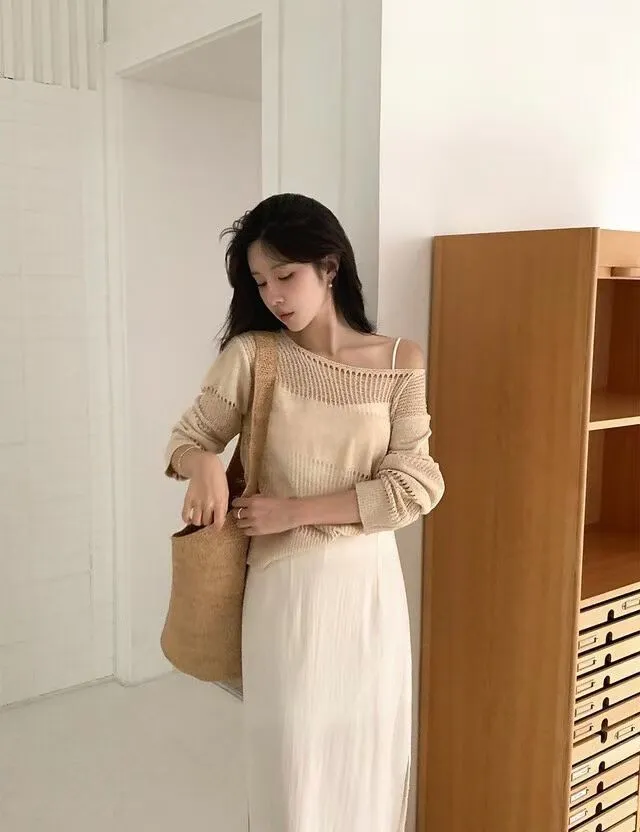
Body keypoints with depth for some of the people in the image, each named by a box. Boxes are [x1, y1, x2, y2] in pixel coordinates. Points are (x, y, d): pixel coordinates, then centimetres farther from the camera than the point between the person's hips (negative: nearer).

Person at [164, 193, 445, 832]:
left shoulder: (401, 363, -5)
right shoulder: (251, 356, -6)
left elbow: (414, 486, -9)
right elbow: (187, 438, 3)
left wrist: (295, 509, -14)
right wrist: (204, 465, -21)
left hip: (370, 586, 1)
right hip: (285, 588, -1)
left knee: (370, 757, 15)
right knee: (290, 761, 10)